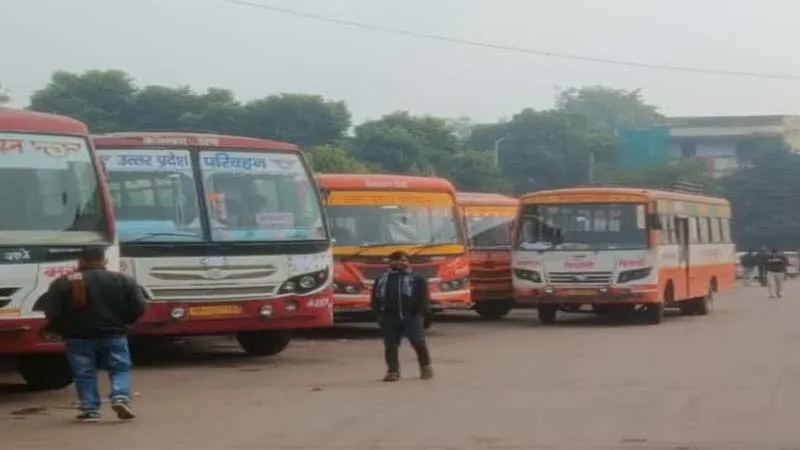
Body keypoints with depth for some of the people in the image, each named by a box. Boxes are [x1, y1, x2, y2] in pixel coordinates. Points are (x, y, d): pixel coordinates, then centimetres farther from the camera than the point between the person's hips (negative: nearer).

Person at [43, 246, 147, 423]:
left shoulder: (62, 283, -3)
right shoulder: (123, 280, 0)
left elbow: (52, 313, -6)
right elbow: (138, 308, -3)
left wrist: (62, 330, 10)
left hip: (78, 336, 0)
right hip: (113, 334, 1)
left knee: (84, 374, 8)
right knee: (120, 369, 9)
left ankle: (90, 409, 0)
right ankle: (121, 397, -12)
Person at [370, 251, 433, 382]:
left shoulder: (417, 279, 9)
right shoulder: (381, 280, 17)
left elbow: (424, 297, 3)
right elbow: (375, 298, 14)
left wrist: (421, 312, -7)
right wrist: (378, 313, 1)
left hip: (411, 315, -2)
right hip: (389, 317, 2)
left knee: (418, 342, -5)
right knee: (390, 345, 2)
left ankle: (425, 367, 13)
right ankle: (393, 371, 11)